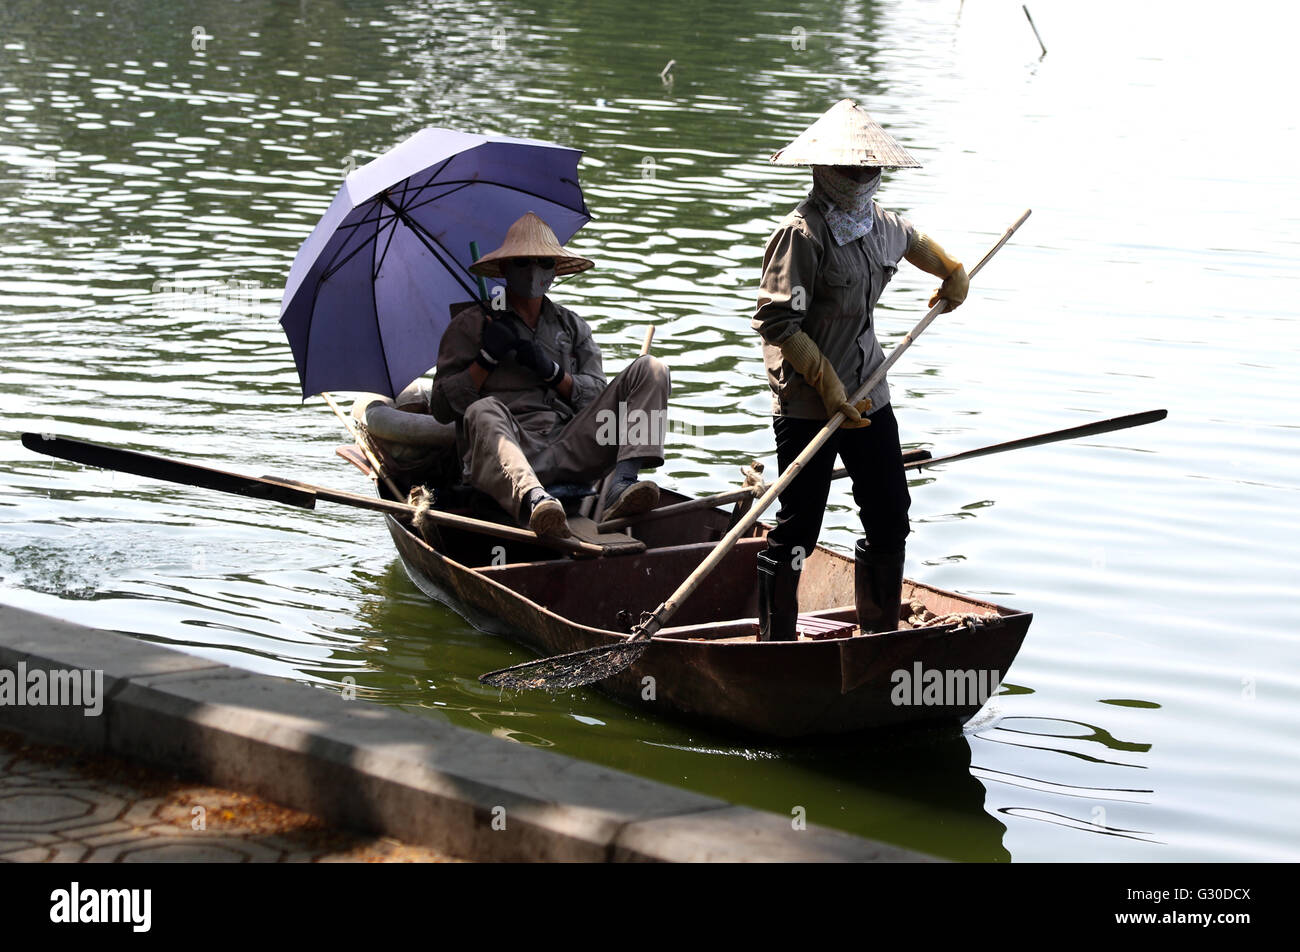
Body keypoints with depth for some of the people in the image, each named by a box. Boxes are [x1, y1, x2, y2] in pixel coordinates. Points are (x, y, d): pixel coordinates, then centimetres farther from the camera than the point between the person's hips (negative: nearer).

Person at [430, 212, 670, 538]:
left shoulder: (573, 326, 28)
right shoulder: (470, 325, 16)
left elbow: (598, 398, 14)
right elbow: (441, 408, 7)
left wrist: (552, 372, -2)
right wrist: (487, 359, -3)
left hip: (569, 451, 3)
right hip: (509, 452, -3)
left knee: (651, 369, -10)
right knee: (482, 412, -39)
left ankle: (622, 483, -34)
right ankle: (531, 499, -68)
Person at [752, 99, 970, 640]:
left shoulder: (881, 226, 9)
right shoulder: (801, 234, -16)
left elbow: (914, 241, 35)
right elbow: (776, 322, -20)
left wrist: (952, 272, 45)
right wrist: (829, 385, -21)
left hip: (869, 398, 8)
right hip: (808, 407, -8)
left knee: (890, 523, 10)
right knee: (797, 530, -4)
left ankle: (880, 636, 23)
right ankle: (776, 647, 6)